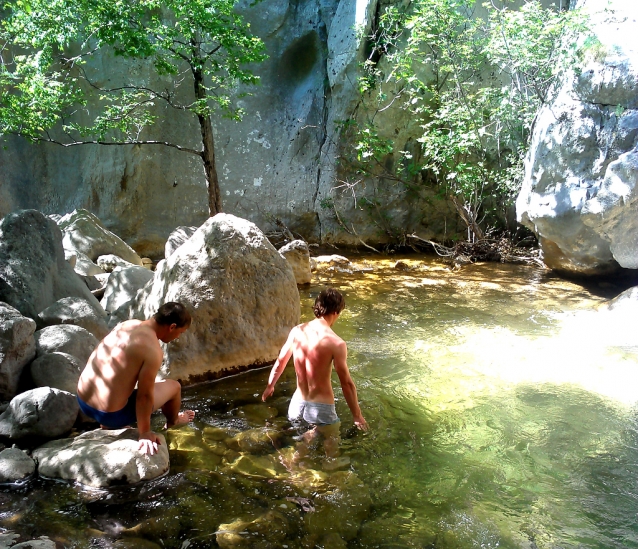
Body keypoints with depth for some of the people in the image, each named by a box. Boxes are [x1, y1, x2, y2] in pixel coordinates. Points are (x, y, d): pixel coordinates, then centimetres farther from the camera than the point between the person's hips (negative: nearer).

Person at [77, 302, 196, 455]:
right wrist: (145, 434, -8)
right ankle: (172, 422, 43)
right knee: (174, 386, 12)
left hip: (82, 402, 7)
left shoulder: (126, 325, 3)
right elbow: (144, 396, -18)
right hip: (111, 415, -7)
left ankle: (108, 430, 51)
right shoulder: (153, 351, -21)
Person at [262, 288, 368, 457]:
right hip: (322, 408, -6)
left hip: (298, 403, 6)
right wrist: (357, 415, -3)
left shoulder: (296, 331, -4)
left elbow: (280, 362, 9)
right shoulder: (336, 343, -21)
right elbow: (347, 383, -15)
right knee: (328, 457, 15)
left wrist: (270, 386, 27)